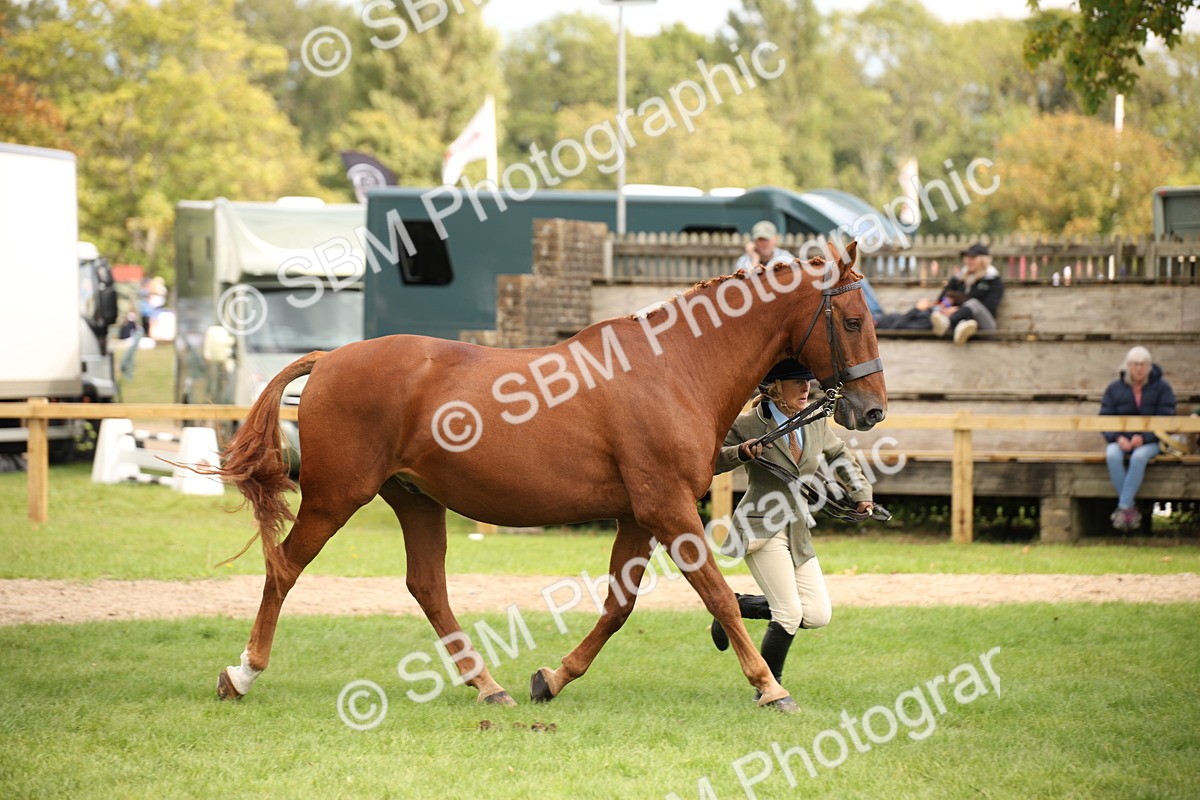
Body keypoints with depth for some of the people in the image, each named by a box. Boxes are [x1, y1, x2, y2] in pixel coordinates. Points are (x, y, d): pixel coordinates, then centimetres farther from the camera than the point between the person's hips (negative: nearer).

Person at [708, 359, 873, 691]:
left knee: (818, 614, -2)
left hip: (798, 531, 7)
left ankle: (737, 605, 17)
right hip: (761, 526, -7)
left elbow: (840, 455, 25)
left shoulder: (815, 423, 7)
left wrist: (861, 493, 13)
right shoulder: (748, 425, -9)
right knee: (790, 613, -15)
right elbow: (712, 461, -5)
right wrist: (740, 453, -24)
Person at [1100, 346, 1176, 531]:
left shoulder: (1162, 388, 0)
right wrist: (1118, 438, -18)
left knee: (1139, 457, -38)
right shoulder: (1114, 389, 6)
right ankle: (1131, 509, -30)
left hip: (1149, 441, -2)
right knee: (1112, 456, -34)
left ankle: (1123, 507, -35)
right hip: (1120, 440, 2)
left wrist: (1144, 438, -22)